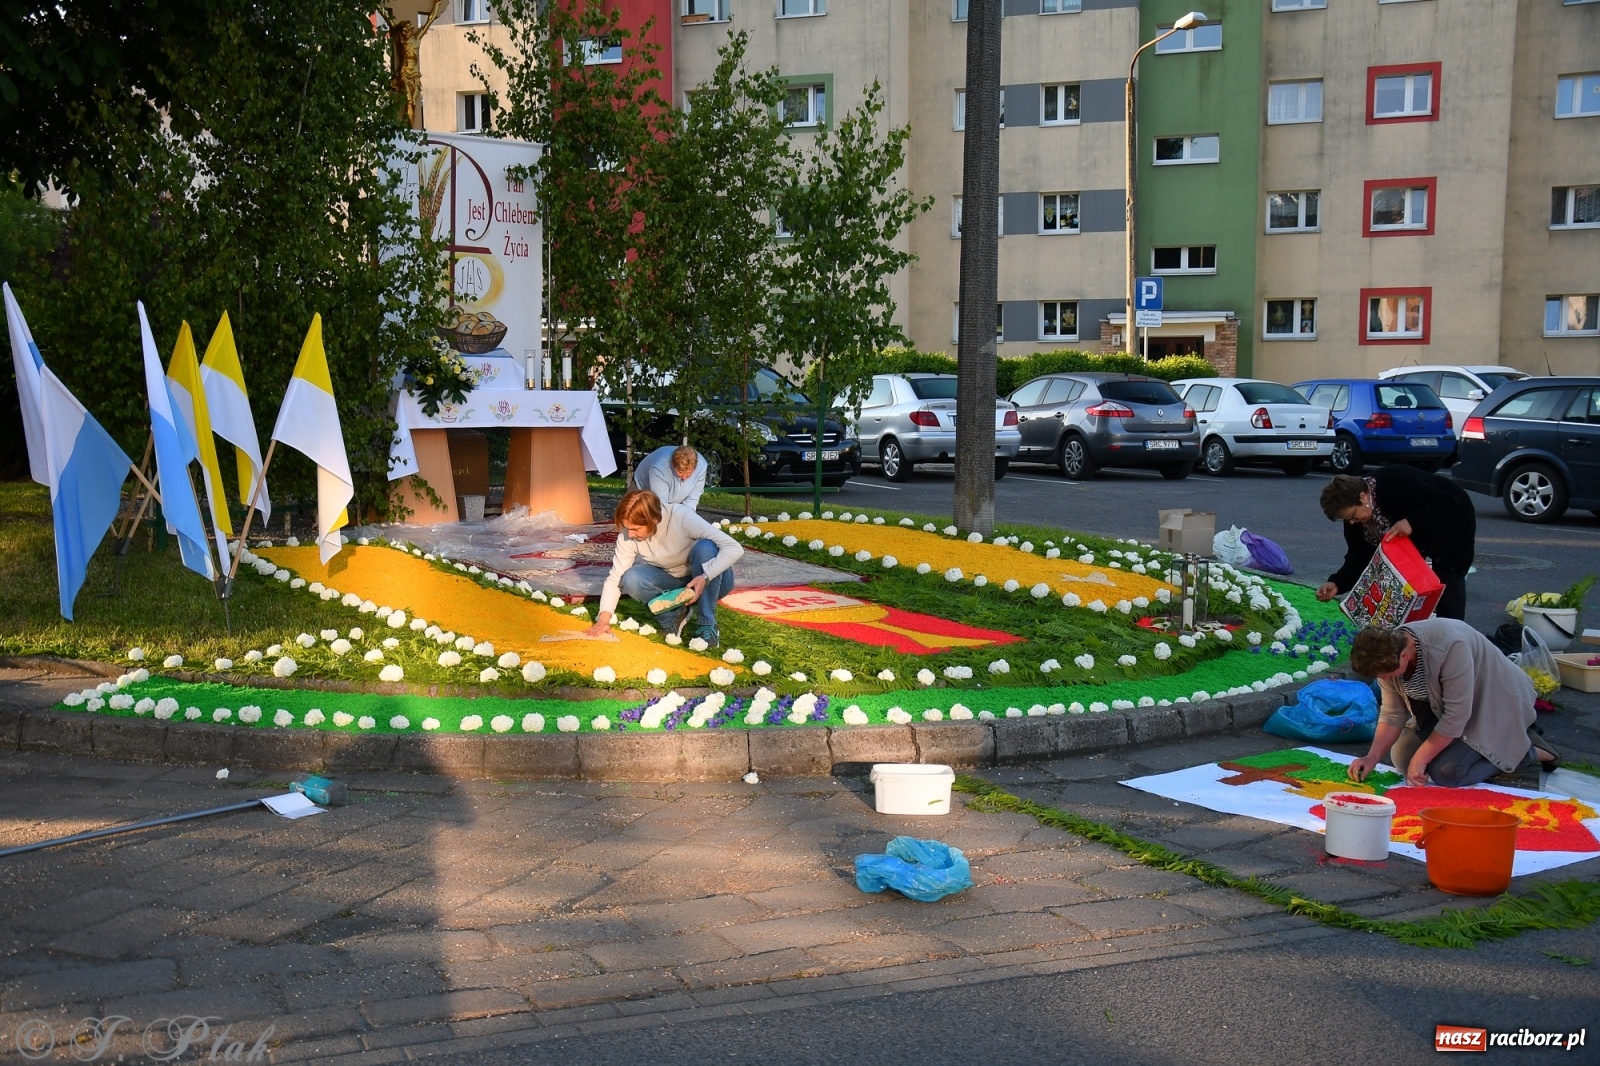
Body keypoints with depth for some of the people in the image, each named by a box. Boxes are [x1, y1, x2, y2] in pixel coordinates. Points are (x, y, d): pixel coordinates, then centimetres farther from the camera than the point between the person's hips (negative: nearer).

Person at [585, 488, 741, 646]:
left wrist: (705, 577, -45)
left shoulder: (682, 517, -30)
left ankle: (707, 624, -22)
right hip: (673, 584, 3)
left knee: (706, 547, -35)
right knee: (631, 579, -25)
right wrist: (604, 617, -26)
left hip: (710, 581, -3)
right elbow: (615, 578, -13)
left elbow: (734, 548, -34)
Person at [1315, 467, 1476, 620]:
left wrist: (1412, 522, -45)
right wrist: (1337, 583, -27)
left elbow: (1450, 504, -34)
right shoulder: (1354, 518, -14)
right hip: (1416, 538, 7)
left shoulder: (1396, 484, -37)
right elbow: (1359, 557, -12)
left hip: (1452, 524, -7)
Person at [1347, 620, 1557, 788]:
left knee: (1445, 772, -21)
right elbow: (1392, 715, -7)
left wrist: (1420, 759, -25)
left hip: (1496, 703, -7)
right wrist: (1372, 757, -20)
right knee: (1400, 759, 1)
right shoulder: (1387, 655, -15)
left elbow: (1456, 716, -31)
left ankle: (1527, 751, -1)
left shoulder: (1450, 647, -37)